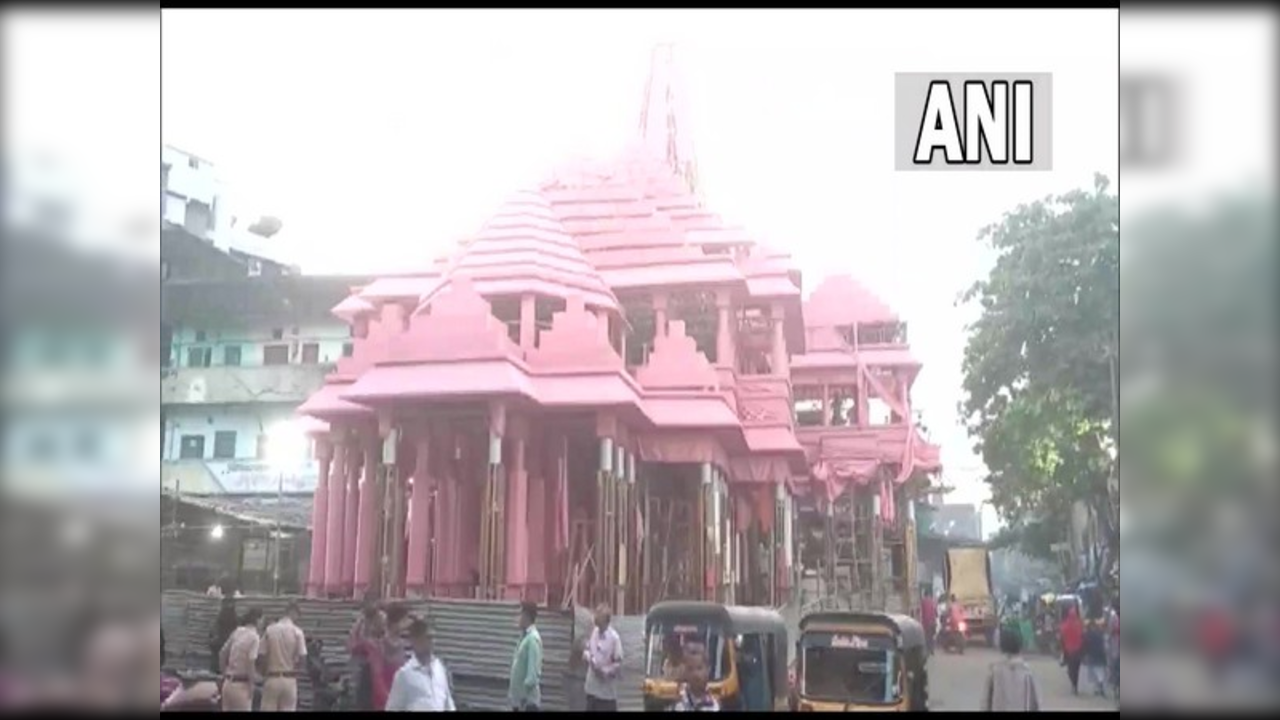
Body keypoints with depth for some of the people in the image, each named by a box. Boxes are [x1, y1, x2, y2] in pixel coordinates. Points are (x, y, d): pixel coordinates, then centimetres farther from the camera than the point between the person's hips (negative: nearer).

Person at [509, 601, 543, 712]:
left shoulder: (533, 638, -18)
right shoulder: (524, 636, 11)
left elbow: (533, 670, -22)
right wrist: (512, 689, 17)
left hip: (528, 698, -9)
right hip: (518, 697, 9)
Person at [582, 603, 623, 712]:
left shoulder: (614, 637, -16)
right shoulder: (594, 631, 3)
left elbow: (618, 665, -15)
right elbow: (587, 651, 13)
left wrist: (604, 671, -25)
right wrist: (588, 657, -9)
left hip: (606, 691, -6)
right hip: (592, 687, 6)